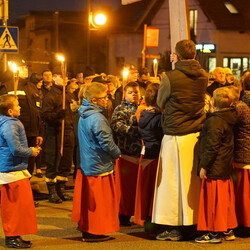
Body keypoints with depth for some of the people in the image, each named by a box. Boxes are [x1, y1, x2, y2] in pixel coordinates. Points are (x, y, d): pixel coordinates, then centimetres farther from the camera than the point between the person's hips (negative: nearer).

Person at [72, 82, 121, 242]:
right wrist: (117, 153, -3)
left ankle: (86, 228, 25)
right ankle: (95, 232, 6)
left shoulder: (84, 116, 10)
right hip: (99, 166, -10)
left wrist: (113, 153, 19)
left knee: (88, 199, 16)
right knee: (99, 200, 0)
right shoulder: (97, 118, -21)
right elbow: (106, 142, -22)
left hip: (86, 164, 10)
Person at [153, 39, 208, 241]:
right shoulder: (204, 76, 1)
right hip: (197, 134, 5)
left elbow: (160, 103, 1)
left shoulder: (170, 77, -13)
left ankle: (175, 228, 6)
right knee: (195, 180, 12)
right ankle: (196, 222, 20)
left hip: (176, 136, -5)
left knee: (174, 181, 3)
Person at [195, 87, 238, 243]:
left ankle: (214, 233, 3)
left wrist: (204, 166, -15)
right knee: (226, 199, 14)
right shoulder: (229, 119, 10)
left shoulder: (214, 121, -17)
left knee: (213, 200, -2)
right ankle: (228, 230, 22)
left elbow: (212, 147, -20)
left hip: (215, 168, -9)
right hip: (226, 167, 9)